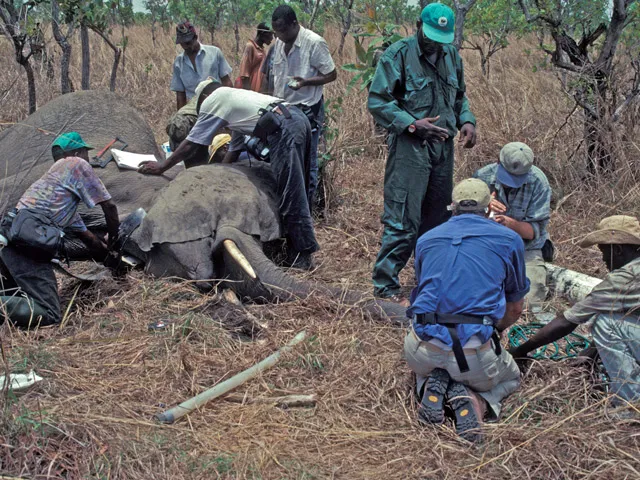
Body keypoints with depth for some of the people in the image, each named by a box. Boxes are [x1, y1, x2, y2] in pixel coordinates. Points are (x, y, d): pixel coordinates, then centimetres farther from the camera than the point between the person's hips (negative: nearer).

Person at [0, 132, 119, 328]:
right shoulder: (77, 164, 8)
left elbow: (83, 233, 36)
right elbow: (109, 206, 7)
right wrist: (113, 241, 23)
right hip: (29, 244, -9)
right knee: (48, 315, -15)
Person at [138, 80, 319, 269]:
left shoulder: (211, 101, 11)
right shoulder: (234, 97, 35)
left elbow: (191, 145, 13)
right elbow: (235, 149, 36)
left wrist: (161, 167, 22)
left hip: (284, 128, -9)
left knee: (290, 196, -7)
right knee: (296, 193, 13)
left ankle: (302, 256, -6)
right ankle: (296, 251, 18)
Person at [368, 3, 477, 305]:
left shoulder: (451, 55, 11)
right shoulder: (398, 54, -9)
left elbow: (459, 96, 22)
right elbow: (377, 101, -12)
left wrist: (467, 121, 2)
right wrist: (413, 124, -22)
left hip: (443, 147, 7)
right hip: (409, 147, -7)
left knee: (437, 217, 14)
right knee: (403, 220, -9)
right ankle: (385, 283, 0)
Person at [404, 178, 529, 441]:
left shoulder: (426, 240, 14)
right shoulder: (509, 239, 8)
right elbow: (515, 308, 18)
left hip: (424, 349, 2)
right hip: (475, 356, -2)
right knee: (510, 377, 32)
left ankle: (432, 386, 3)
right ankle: (474, 400, -2)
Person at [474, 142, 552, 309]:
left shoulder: (538, 182, -15)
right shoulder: (483, 176, -10)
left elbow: (536, 231, -15)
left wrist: (512, 224, -36)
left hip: (526, 249, -1)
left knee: (530, 301, -19)